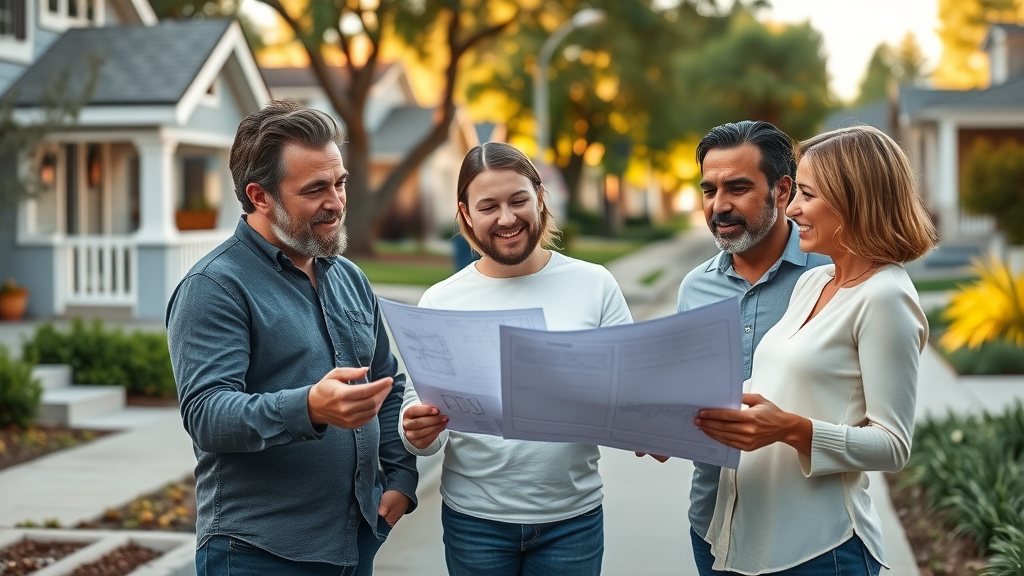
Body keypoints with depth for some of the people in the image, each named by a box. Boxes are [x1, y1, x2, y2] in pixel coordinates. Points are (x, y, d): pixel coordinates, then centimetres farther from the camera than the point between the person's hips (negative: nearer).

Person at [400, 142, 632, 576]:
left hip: (573, 518, 0)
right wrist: (418, 433, -20)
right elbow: (421, 403, 2)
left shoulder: (595, 285, -1)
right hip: (475, 522, 0)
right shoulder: (440, 302, -1)